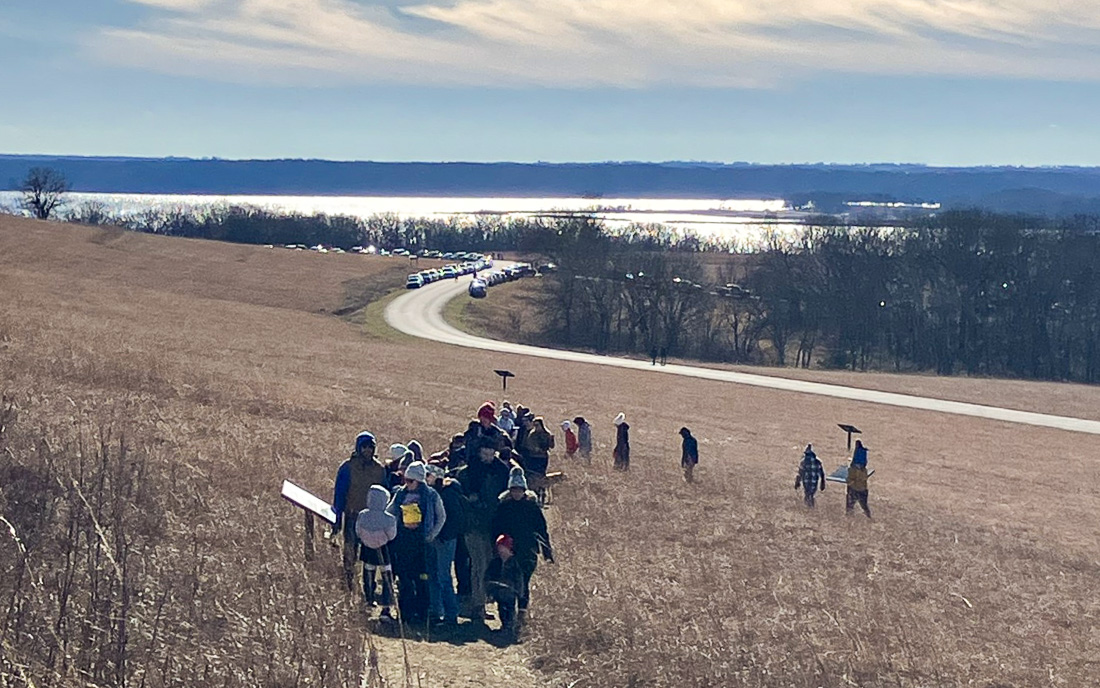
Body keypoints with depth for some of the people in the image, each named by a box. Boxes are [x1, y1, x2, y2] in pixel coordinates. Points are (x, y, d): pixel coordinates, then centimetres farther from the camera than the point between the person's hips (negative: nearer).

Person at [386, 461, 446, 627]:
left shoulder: (431, 496, -4)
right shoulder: (400, 493, 6)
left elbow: (441, 517, 6)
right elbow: (389, 513, 15)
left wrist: (432, 535, -1)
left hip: (420, 539, -3)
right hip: (402, 538, 3)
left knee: (420, 578, -3)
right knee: (404, 577, 4)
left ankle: (421, 613, 5)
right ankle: (406, 612, 13)